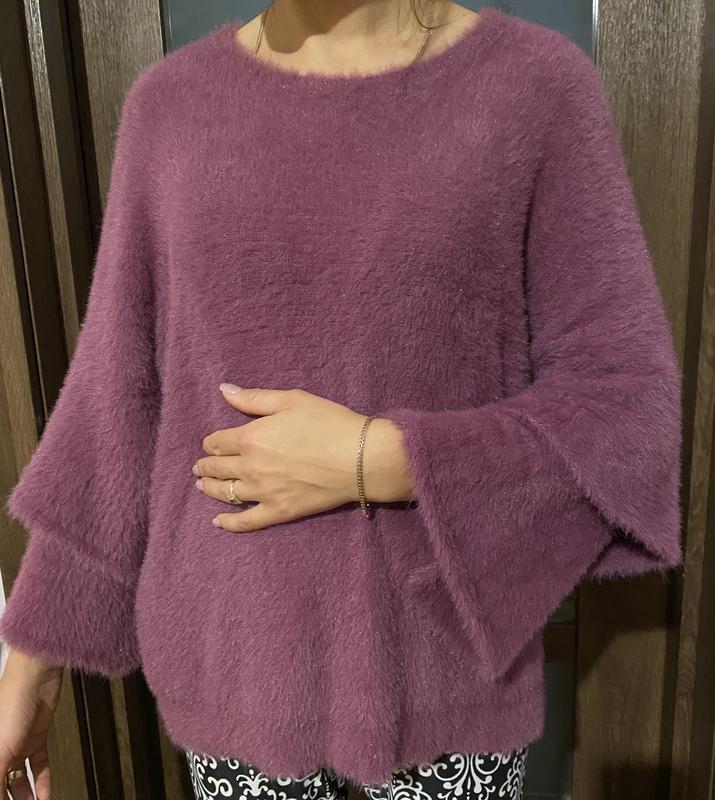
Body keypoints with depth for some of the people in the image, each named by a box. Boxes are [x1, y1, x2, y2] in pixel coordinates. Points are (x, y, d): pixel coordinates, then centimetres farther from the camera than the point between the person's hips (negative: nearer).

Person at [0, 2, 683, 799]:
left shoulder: (537, 86, -10)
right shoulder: (173, 104, -3)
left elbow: (627, 409, -10)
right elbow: (118, 399, 0)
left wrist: (378, 462, -21)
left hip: (444, 665, -1)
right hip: (233, 662, 2)